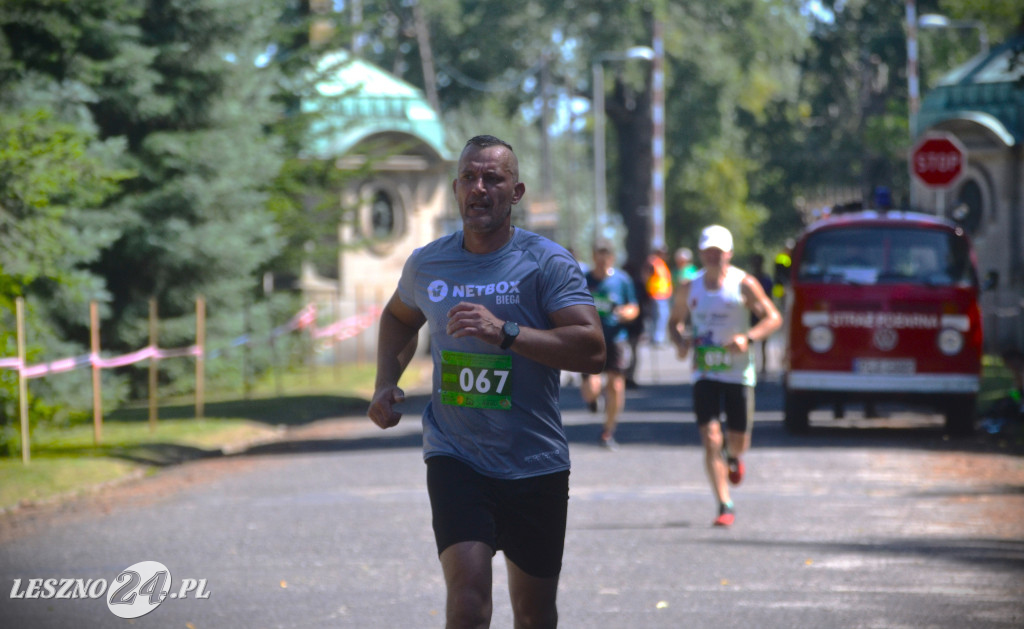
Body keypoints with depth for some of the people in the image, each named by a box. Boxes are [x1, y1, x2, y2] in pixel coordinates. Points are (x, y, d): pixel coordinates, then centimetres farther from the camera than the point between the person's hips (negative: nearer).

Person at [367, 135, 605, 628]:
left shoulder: (547, 263, -7)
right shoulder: (427, 265, 5)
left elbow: (592, 350, -18)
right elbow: (398, 317, 28)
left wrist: (503, 332, -27)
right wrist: (386, 384, 11)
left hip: (536, 466, -1)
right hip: (455, 458, 1)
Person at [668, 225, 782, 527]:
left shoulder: (743, 284, -5)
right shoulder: (689, 289, 5)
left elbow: (773, 317, -4)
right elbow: (675, 321, 19)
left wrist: (749, 337, -22)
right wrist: (680, 340, -4)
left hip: (738, 372, -1)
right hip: (704, 374, 1)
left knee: (738, 441, 6)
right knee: (710, 439, -11)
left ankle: (732, 457, 46)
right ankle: (725, 506, -7)